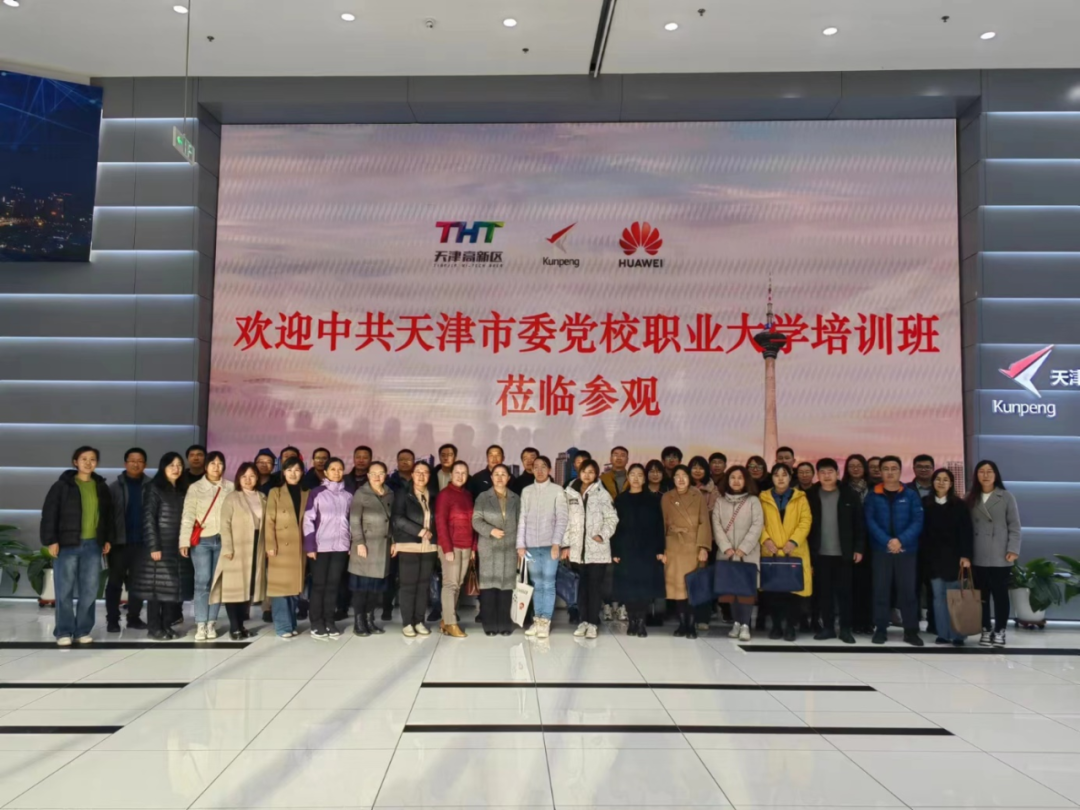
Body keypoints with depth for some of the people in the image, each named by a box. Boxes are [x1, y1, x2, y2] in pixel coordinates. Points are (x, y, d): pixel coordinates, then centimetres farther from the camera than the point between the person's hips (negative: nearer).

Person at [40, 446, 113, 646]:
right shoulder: (63, 485, -2)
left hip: (93, 545, 4)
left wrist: (107, 539, 11)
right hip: (67, 544, -3)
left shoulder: (101, 486, 10)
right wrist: (50, 540, -10)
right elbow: (49, 514, -4)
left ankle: (83, 630, 14)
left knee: (89, 590, 4)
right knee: (65, 590, 0)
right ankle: (64, 632, 9)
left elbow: (108, 514, 16)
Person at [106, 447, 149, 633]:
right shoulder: (115, 487, 2)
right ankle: (112, 620, 12)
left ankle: (134, 617, 19)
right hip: (119, 541, -1)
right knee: (115, 581, 5)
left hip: (141, 542, 1)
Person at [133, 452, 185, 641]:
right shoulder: (154, 488, -5)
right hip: (158, 544, -5)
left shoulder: (180, 491, 13)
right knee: (155, 585, -1)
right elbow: (148, 519, -10)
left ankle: (166, 625, 13)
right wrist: (153, 546, -15)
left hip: (175, 546, 6)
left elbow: (182, 518, 10)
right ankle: (154, 627, 5)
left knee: (171, 586, 6)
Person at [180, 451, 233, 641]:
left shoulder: (231, 488, 7)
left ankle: (211, 623, 10)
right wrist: (184, 541, -8)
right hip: (201, 540, -1)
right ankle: (200, 625, -1)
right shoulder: (195, 487, 5)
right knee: (202, 581, -6)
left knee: (217, 581, 3)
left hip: (223, 540, 1)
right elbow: (188, 516, 0)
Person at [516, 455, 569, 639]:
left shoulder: (557, 490, 0)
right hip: (531, 545, 3)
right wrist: (521, 544, 2)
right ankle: (537, 620, 13)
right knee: (537, 584, 8)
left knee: (548, 584, -3)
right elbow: (523, 518, 8)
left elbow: (562, 518, -4)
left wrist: (556, 543, -12)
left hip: (549, 545, -3)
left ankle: (546, 621, 0)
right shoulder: (527, 491, 9)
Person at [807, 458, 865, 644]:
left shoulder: (850, 495, 0)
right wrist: (808, 551, -2)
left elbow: (859, 524, 1)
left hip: (844, 553, -1)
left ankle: (845, 629, 12)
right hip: (820, 553, 1)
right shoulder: (811, 496, 2)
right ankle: (827, 627, 16)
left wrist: (859, 548, -4)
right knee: (824, 592, 6)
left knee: (845, 591, 4)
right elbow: (806, 524, 2)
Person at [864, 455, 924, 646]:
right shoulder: (873, 496, 4)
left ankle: (911, 630, 11)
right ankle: (880, 629, 11)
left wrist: (901, 540, -18)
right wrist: (887, 541, -18)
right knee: (881, 590, 3)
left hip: (907, 550, 0)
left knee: (908, 590, 2)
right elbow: (870, 522, -4)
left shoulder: (911, 495, 4)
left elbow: (917, 522, -4)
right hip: (880, 550, 0)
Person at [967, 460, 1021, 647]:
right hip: (978, 556, 2)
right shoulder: (971, 497, 8)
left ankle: (999, 631, 10)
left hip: (1000, 556, -2)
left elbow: (1014, 525, -1)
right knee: (981, 594, 6)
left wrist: (1013, 549, -9)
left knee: (1000, 594, 2)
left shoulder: (1006, 496, 1)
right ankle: (986, 630, 14)